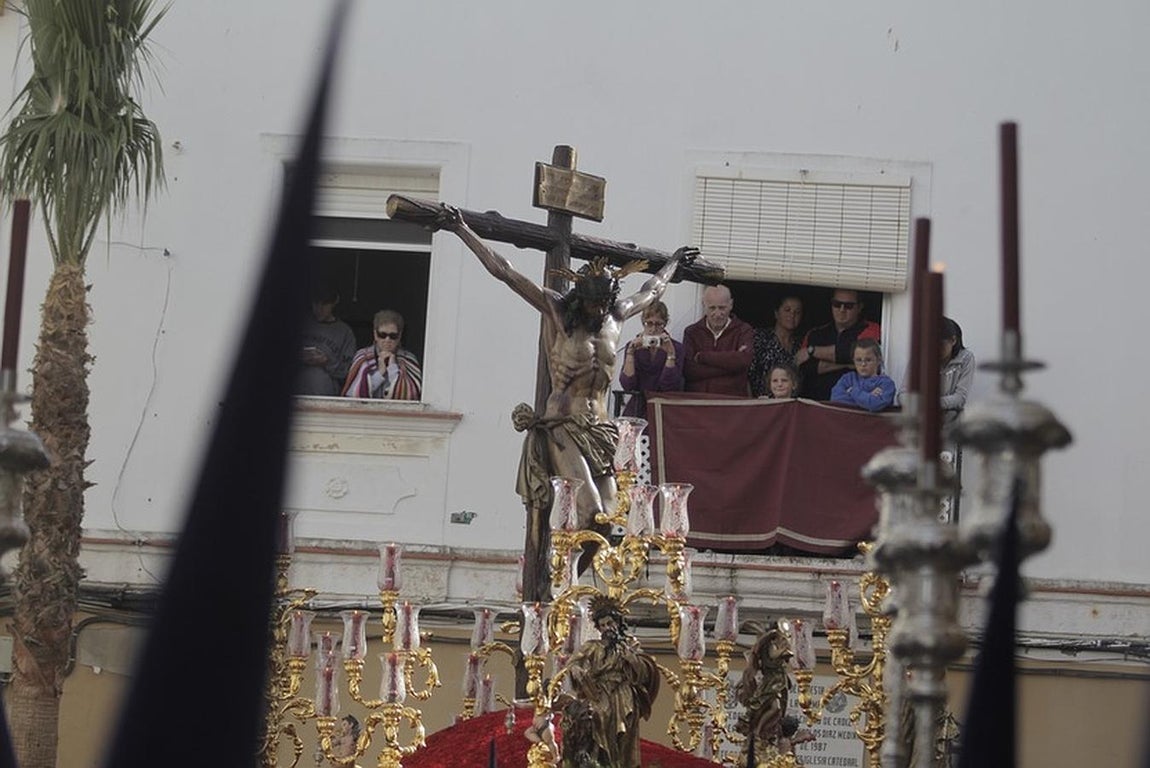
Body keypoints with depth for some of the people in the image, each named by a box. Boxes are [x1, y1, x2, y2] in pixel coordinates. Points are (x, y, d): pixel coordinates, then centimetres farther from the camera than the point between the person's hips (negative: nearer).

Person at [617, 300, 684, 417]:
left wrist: (670, 354, -13)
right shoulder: (633, 346, 7)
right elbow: (627, 385, -5)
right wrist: (630, 352, -11)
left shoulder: (676, 348, 2)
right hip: (637, 409, 2)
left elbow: (669, 387, -8)